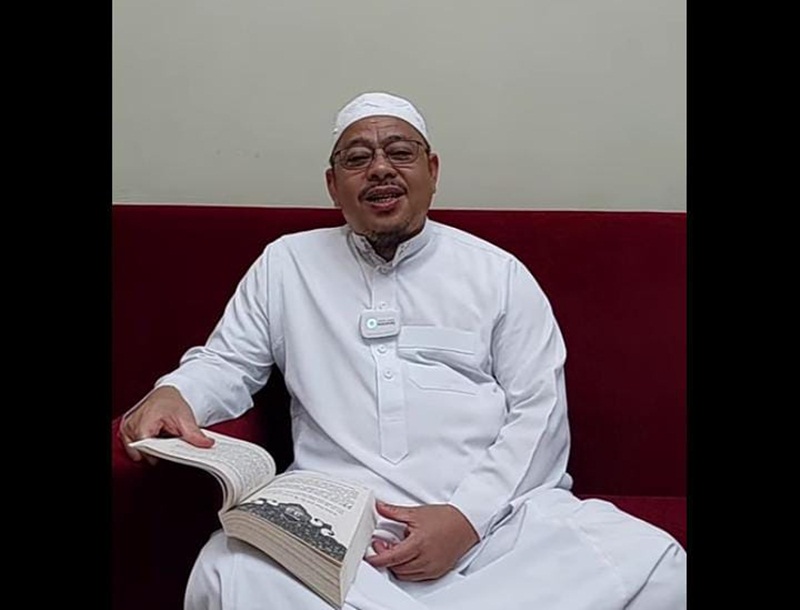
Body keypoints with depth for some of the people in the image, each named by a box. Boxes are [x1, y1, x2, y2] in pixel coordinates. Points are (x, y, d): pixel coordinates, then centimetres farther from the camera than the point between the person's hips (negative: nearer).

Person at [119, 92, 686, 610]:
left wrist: (467, 515, -11)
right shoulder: (286, 263, 15)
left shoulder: (499, 273, 10)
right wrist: (174, 393, -7)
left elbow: (539, 415, 4)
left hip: (496, 512, 3)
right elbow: (228, 361, 18)